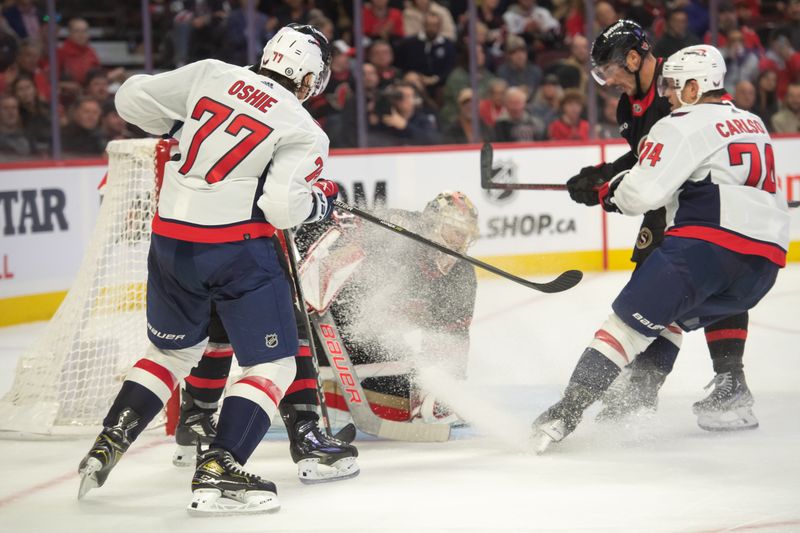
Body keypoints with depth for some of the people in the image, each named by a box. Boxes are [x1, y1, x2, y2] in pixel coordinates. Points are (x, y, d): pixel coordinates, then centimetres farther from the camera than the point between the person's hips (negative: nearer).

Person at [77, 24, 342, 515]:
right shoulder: (303, 132, -5)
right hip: (236, 249, -6)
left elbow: (133, 98, 9)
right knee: (273, 364, 2)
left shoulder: (210, 75, 7)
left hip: (171, 241, 6)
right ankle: (218, 473, -12)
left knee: (173, 351, 26)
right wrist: (322, 200, 4)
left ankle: (107, 446, 19)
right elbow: (282, 204, -16)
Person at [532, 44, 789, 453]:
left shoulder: (685, 125, 0)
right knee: (678, 312, 30)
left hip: (705, 245, -8)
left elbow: (641, 191, -10)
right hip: (765, 260, 8)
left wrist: (610, 192, 12)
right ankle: (730, 390, 21)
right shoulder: (754, 124, 24)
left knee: (631, 321, -7)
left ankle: (568, 410, -16)